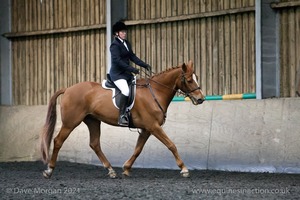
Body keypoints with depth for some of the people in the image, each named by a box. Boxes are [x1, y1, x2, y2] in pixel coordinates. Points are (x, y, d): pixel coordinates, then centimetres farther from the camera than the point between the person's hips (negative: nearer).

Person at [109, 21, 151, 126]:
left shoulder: (126, 43, 15)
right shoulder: (115, 45, -12)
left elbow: (133, 57, 15)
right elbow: (117, 60, -22)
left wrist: (145, 65, 3)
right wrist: (131, 69, -28)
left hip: (126, 73, 10)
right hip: (117, 74, -9)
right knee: (126, 90, -30)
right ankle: (122, 116, -28)